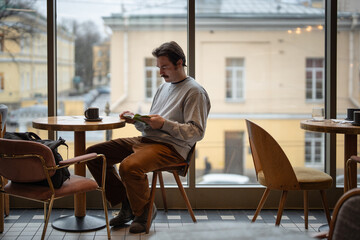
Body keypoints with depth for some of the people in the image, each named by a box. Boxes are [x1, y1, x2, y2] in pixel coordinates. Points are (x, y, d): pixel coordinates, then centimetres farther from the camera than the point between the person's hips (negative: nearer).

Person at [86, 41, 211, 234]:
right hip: (146, 139, 9)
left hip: (171, 146, -9)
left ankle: (144, 211, -6)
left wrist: (164, 123, -19)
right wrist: (136, 120, 4)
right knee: (93, 154, -1)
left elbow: (196, 133, -12)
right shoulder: (164, 87, 23)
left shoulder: (194, 91, -4)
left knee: (129, 167, -36)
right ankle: (127, 204, 5)